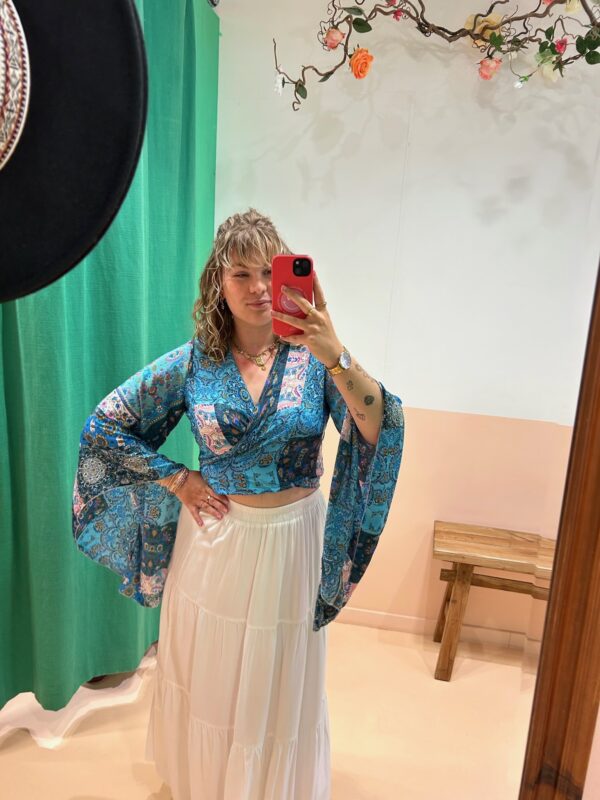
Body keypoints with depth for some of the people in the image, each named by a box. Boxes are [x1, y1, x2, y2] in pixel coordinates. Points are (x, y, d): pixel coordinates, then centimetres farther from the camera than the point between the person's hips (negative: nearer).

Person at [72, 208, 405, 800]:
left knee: (280, 682, 19)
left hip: (291, 543, 0)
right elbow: (103, 427, -2)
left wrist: (335, 357, -41)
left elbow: (381, 428, -26)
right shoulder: (193, 362, -9)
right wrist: (177, 479, -7)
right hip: (215, 538, 1)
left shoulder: (312, 356, -12)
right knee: (207, 674, 21)